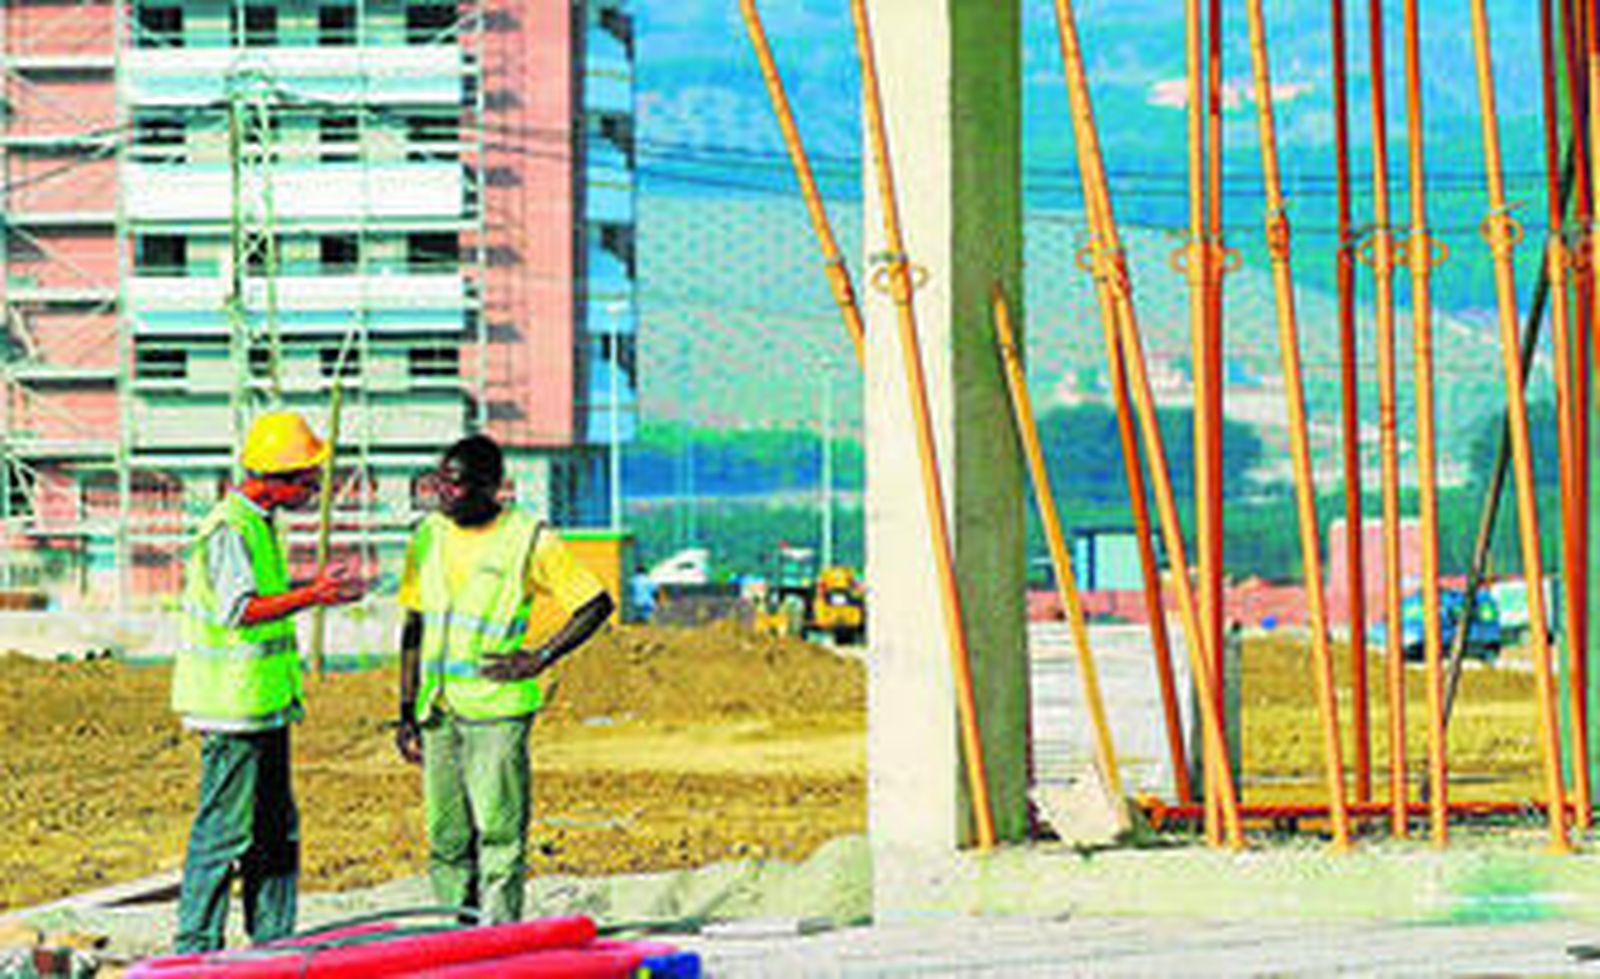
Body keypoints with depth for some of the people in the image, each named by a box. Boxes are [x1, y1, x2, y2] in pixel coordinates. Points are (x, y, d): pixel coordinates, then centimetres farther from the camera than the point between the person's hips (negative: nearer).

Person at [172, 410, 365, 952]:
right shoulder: (230, 529, -17)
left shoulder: (259, 523, 15)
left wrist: (312, 589, 19)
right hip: (233, 704, -10)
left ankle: (272, 944, 20)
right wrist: (310, 596, -27)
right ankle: (197, 947, 1)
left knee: (276, 827, 13)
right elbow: (236, 609, -25)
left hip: (265, 703, 10)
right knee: (226, 828, -5)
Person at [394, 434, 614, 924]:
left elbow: (596, 604, -1)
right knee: (446, 837, 7)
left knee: (498, 830, -8)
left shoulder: (529, 539, -4)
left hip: (497, 708, -5)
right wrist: (407, 712, 10)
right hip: (437, 711, 5)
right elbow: (414, 627, 14)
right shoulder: (429, 536, 10)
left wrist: (540, 658, -10)